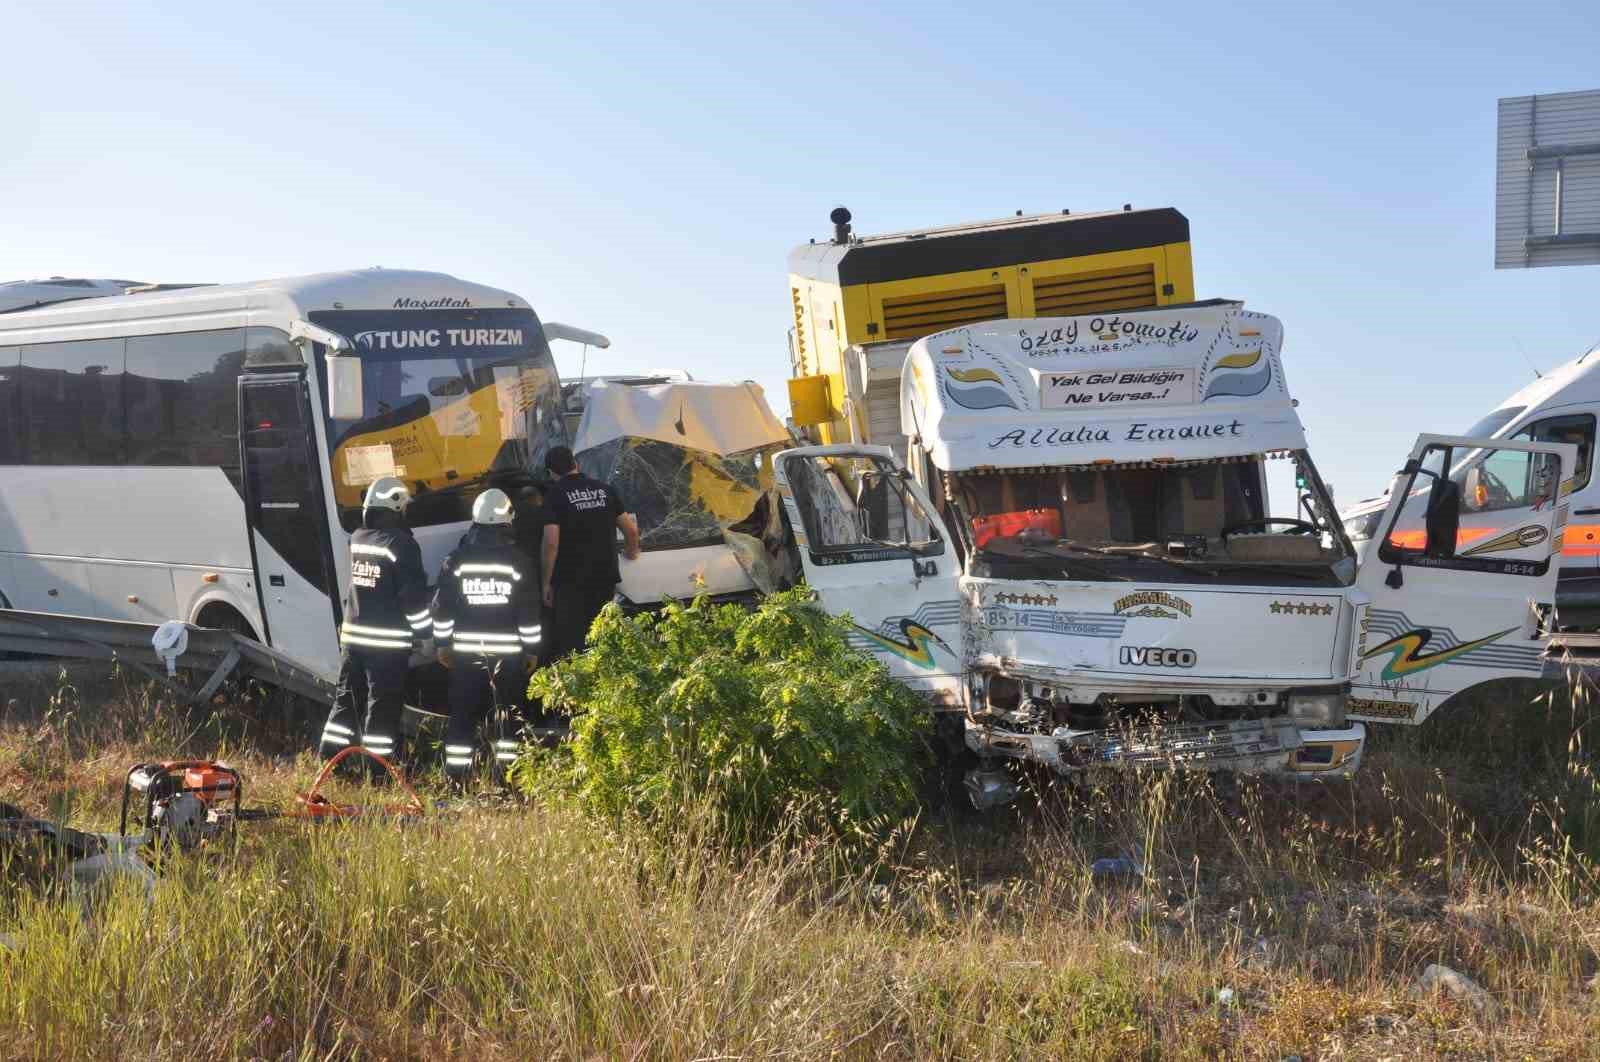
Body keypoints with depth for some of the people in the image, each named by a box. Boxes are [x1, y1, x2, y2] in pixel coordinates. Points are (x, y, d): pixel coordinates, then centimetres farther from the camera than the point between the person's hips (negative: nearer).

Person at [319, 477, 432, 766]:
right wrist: (426, 630, -3)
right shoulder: (401, 544, -15)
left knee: (347, 698, 16)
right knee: (383, 705, 0)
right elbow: (413, 597, -15)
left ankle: (331, 759, 21)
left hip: (353, 634, 6)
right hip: (388, 640, -6)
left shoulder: (356, 539, 7)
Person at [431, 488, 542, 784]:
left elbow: (442, 607, 3)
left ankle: (455, 777, 9)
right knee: (509, 715, 6)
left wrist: (442, 644, 13)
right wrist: (532, 649, 5)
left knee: (463, 715, 8)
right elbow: (530, 612, -3)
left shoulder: (456, 561, 1)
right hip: (508, 653, -1)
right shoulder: (519, 562, -4)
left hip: (466, 651, 2)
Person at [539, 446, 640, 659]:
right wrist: (631, 551, 31)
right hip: (606, 577, 5)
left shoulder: (555, 494, -7)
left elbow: (551, 543, -14)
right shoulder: (604, 489, 8)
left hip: (570, 580, -5)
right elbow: (631, 530, 11)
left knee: (569, 642, 0)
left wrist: (547, 582, -6)